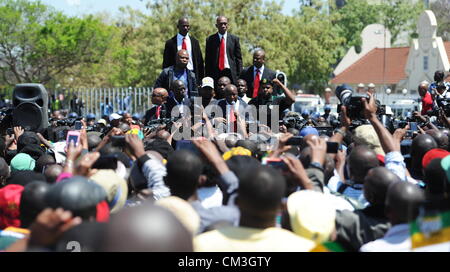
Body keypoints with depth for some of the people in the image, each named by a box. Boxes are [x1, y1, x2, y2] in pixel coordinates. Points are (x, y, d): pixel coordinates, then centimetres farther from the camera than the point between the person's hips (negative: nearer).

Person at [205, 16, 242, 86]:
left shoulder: (234, 39, 8)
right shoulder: (210, 40, 7)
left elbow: (238, 58, 8)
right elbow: (207, 60, 8)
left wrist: (239, 76, 1)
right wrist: (207, 77, 3)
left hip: (231, 73, 0)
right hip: (215, 74, 0)